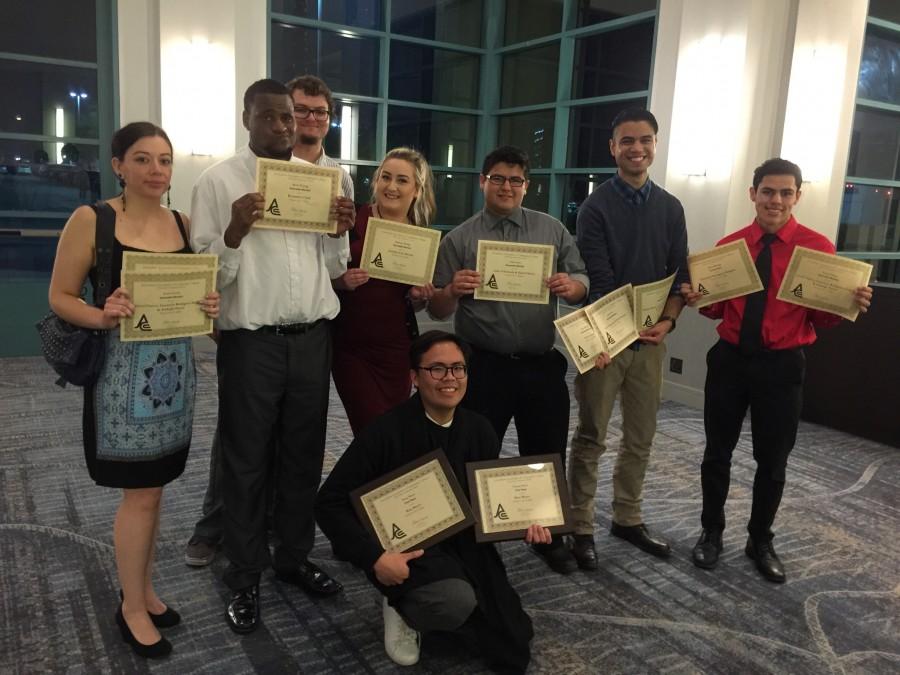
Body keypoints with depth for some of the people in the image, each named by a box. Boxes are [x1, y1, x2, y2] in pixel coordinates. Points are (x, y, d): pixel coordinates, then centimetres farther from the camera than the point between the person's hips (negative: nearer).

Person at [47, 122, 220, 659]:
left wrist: (211, 306, -7)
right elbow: (60, 296, -5)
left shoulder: (184, 223, 7)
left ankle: (145, 589, 32)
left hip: (175, 367, 5)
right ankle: (132, 608, 21)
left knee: (154, 488, 14)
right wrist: (103, 317, -24)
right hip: (124, 370, -5)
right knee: (140, 493, 1)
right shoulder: (91, 220, -6)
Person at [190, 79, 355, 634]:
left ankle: (295, 556, 32)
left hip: (313, 335, 4)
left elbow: (334, 269, 12)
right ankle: (245, 578, 21)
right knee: (248, 460, 7)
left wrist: (342, 232, -6)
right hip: (251, 340, -4)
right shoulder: (219, 180, -2)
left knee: (304, 454, 14)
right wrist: (235, 231, -24)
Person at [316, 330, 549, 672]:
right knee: (458, 601, -34)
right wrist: (375, 556, -23)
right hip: (405, 550, -5)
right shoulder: (386, 431, -17)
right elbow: (330, 503, -13)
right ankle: (402, 610, 3)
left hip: (466, 547, 5)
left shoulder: (480, 430, -1)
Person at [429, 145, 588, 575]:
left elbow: (582, 283, 8)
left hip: (542, 365, 2)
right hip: (484, 366, -1)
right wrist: (452, 290, -22)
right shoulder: (459, 239, 2)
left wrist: (571, 286, -15)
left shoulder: (552, 230, 8)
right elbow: (438, 311, 1)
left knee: (547, 457, 12)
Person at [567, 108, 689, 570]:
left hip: (651, 339, 5)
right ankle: (581, 527, 13)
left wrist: (668, 320, -9)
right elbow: (597, 279, -12)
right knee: (591, 438, 2)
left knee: (640, 437, 13)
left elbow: (680, 273, 8)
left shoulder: (670, 208, 9)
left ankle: (627, 519, 29)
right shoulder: (596, 207, -6)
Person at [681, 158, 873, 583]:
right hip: (729, 358, 2)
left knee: (772, 460, 11)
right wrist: (698, 299, -13)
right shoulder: (728, 245, 2)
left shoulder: (817, 247, -6)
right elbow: (719, 308, 8)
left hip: (781, 365, -2)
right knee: (717, 452, 12)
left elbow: (822, 318, -4)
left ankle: (760, 540, 31)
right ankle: (711, 532, 31)